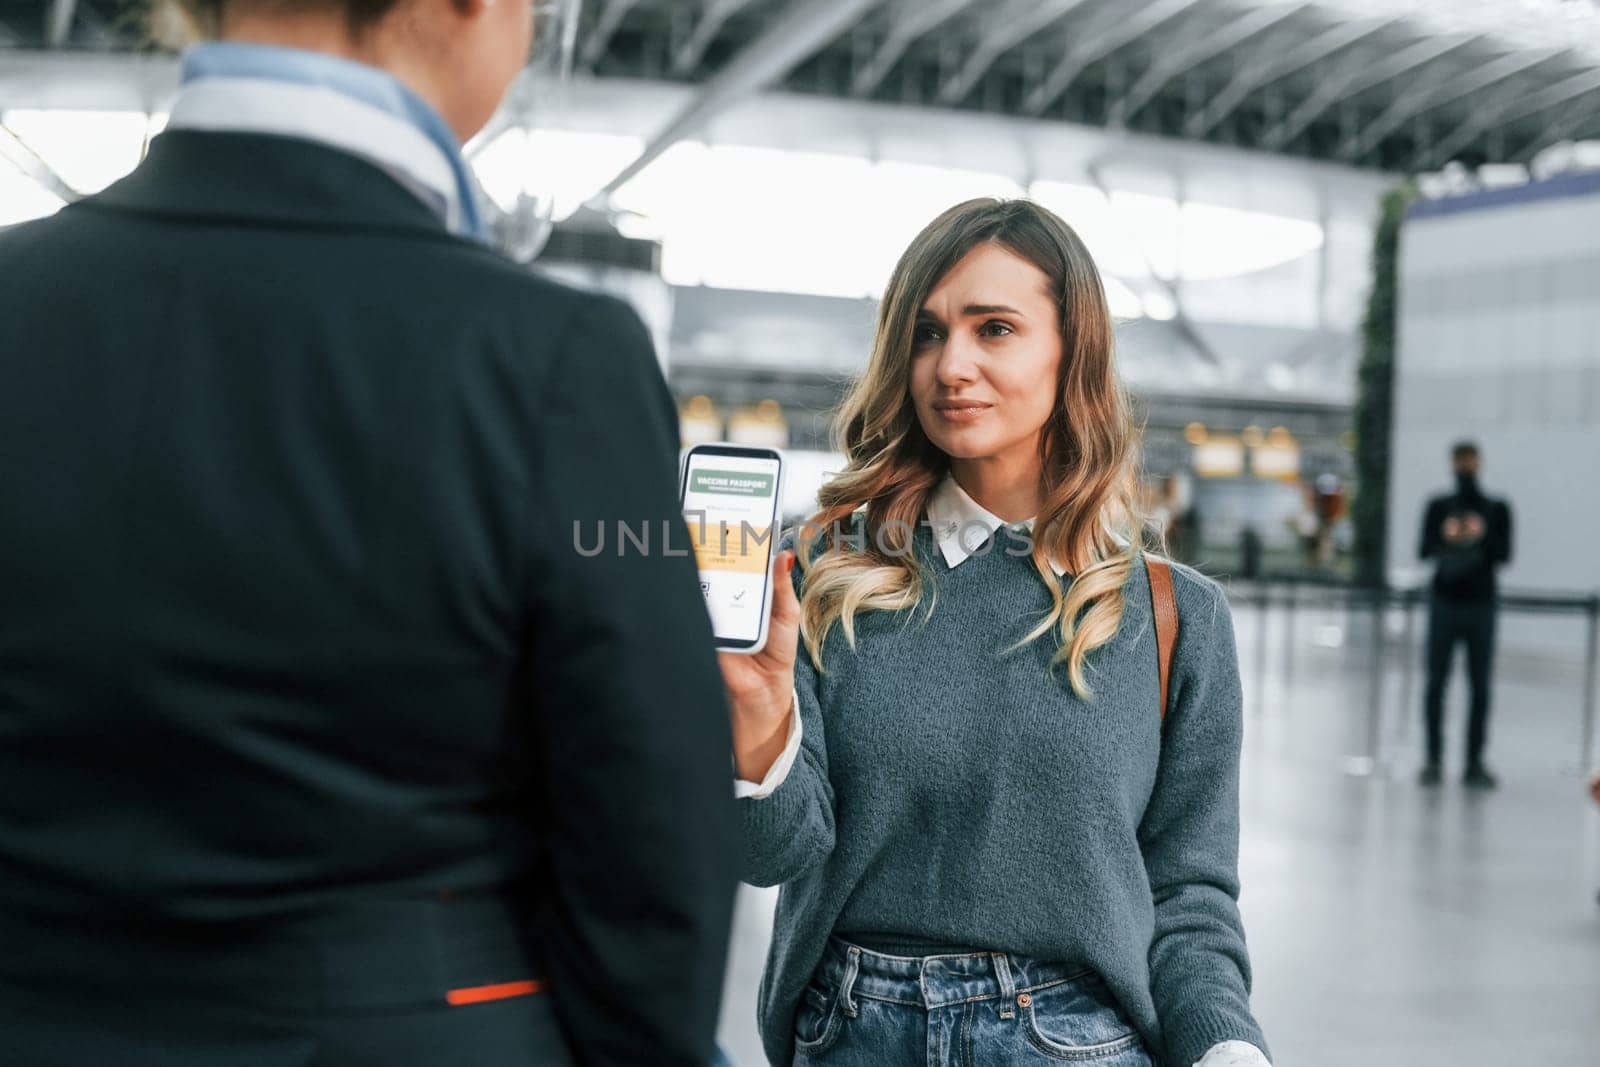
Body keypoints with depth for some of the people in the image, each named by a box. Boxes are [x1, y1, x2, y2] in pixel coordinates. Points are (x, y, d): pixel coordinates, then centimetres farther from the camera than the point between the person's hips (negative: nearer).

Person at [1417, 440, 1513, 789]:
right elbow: (1424, 550, -1)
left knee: (1480, 687, 0)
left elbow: (1504, 554, -3)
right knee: (1436, 683, -1)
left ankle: (1475, 763, 6)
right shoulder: (1438, 506, 7)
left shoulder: (1497, 509, 6)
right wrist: (1448, 543, -22)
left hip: (1481, 606, 0)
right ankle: (1434, 759, 6)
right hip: (1444, 603, 0)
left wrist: (1481, 541, -23)